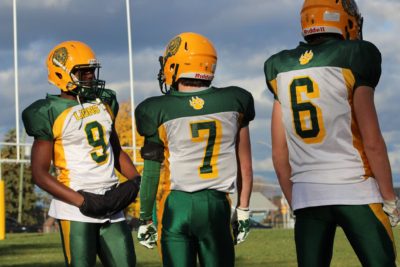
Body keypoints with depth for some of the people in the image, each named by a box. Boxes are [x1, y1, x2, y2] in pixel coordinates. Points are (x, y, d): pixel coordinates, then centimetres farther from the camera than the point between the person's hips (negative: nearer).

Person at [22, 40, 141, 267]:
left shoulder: (104, 102, 12)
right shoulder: (52, 114, -8)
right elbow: (40, 173, -9)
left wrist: (137, 180, 7)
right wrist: (83, 201, -16)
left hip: (112, 203, 6)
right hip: (76, 210, -6)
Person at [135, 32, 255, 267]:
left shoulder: (160, 111, -4)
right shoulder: (234, 102, 3)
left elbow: (151, 170, 0)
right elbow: (244, 165, 7)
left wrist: (145, 219, 9)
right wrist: (243, 210, 15)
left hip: (176, 205, -1)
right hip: (216, 204, 2)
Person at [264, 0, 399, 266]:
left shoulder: (281, 71, 10)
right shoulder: (351, 61, -5)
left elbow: (279, 153, 10)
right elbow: (372, 142, -9)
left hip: (307, 195, 5)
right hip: (355, 192, -5)